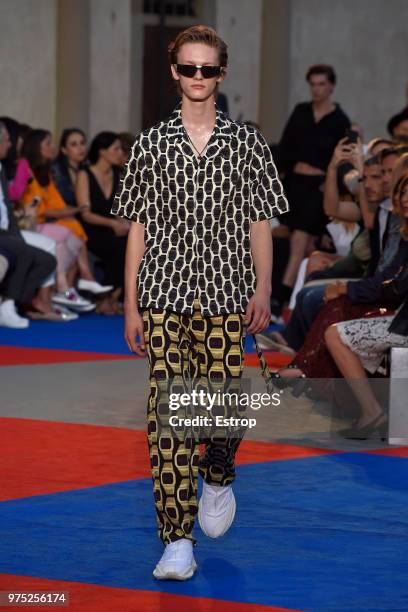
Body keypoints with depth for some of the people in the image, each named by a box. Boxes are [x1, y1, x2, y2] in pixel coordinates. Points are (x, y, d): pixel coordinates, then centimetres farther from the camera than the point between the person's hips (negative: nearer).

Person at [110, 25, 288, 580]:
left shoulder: (247, 143, 7)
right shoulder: (151, 145, 7)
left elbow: (259, 224, 8)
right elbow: (138, 229, 8)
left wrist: (263, 291, -3)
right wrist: (131, 305, 5)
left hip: (224, 293, 0)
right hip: (163, 294, 0)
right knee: (167, 411, -5)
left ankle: (218, 478, 28)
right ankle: (178, 540, -2)